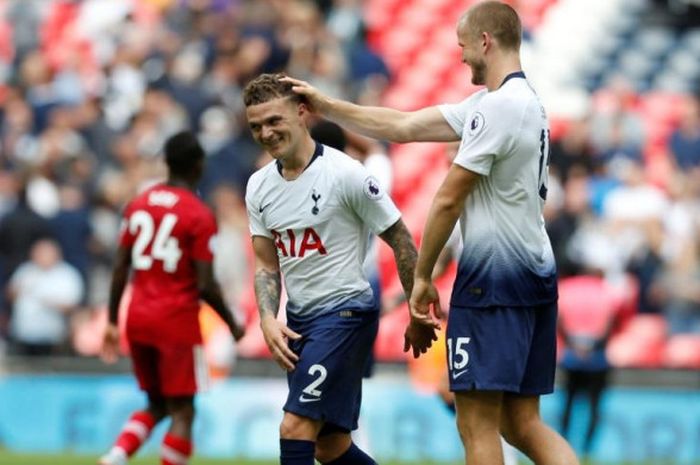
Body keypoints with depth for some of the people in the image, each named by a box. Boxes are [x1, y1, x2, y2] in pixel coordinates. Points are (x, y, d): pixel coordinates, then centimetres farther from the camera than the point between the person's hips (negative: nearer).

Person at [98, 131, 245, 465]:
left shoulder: (138, 204, 6)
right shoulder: (199, 216, -10)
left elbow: (120, 268, 7)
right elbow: (205, 286, -13)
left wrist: (112, 322, 13)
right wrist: (232, 325, 1)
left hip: (138, 318, 6)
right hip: (177, 320, -6)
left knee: (157, 406, 18)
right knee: (182, 412, 2)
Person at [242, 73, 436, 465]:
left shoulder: (344, 173, -15)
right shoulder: (259, 186, 5)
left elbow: (400, 241, -8)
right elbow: (267, 264, 12)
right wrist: (268, 320, -5)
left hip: (346, 312, -7)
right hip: (299, 319, 7)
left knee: (296, 428, -17)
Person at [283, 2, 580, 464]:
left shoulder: (499, 106, -15)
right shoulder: (525, 101, 17)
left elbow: (448, 200, -12)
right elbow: (404, 127, 19)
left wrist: (422, 276, -1)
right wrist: (326, 106, 21)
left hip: (494, 278, -10)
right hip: (536, 276, 10)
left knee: (477, 425, -6)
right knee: (522, 423, 10)